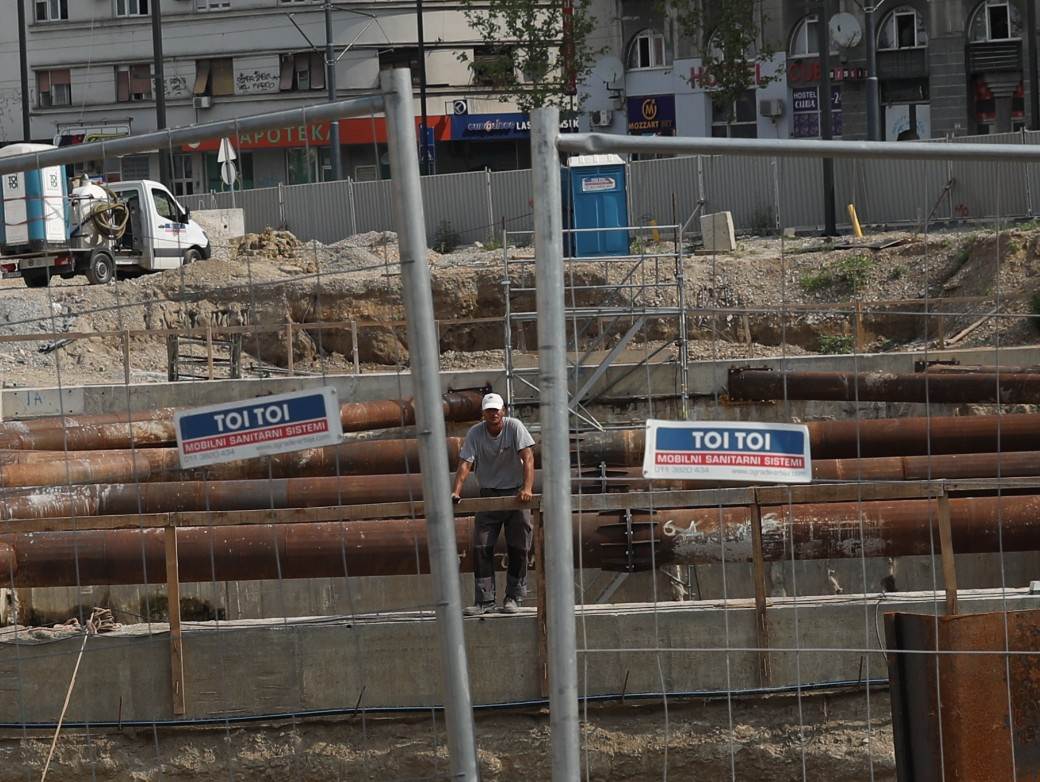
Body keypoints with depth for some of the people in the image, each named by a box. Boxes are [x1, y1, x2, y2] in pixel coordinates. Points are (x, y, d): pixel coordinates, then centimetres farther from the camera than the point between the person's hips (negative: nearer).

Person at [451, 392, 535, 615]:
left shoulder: (514, 427, -11)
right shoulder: (475, 433, -6)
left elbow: (528, 458, -20)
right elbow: (465, 463, -13)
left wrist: (527, 488, -33)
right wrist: (456, 492, -27)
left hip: (515, 494, -2)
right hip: (488, 494, 2)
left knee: (518, 547, 0)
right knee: (481, 547, -4)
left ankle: (514, 597, 10)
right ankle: (484, 600, 1)